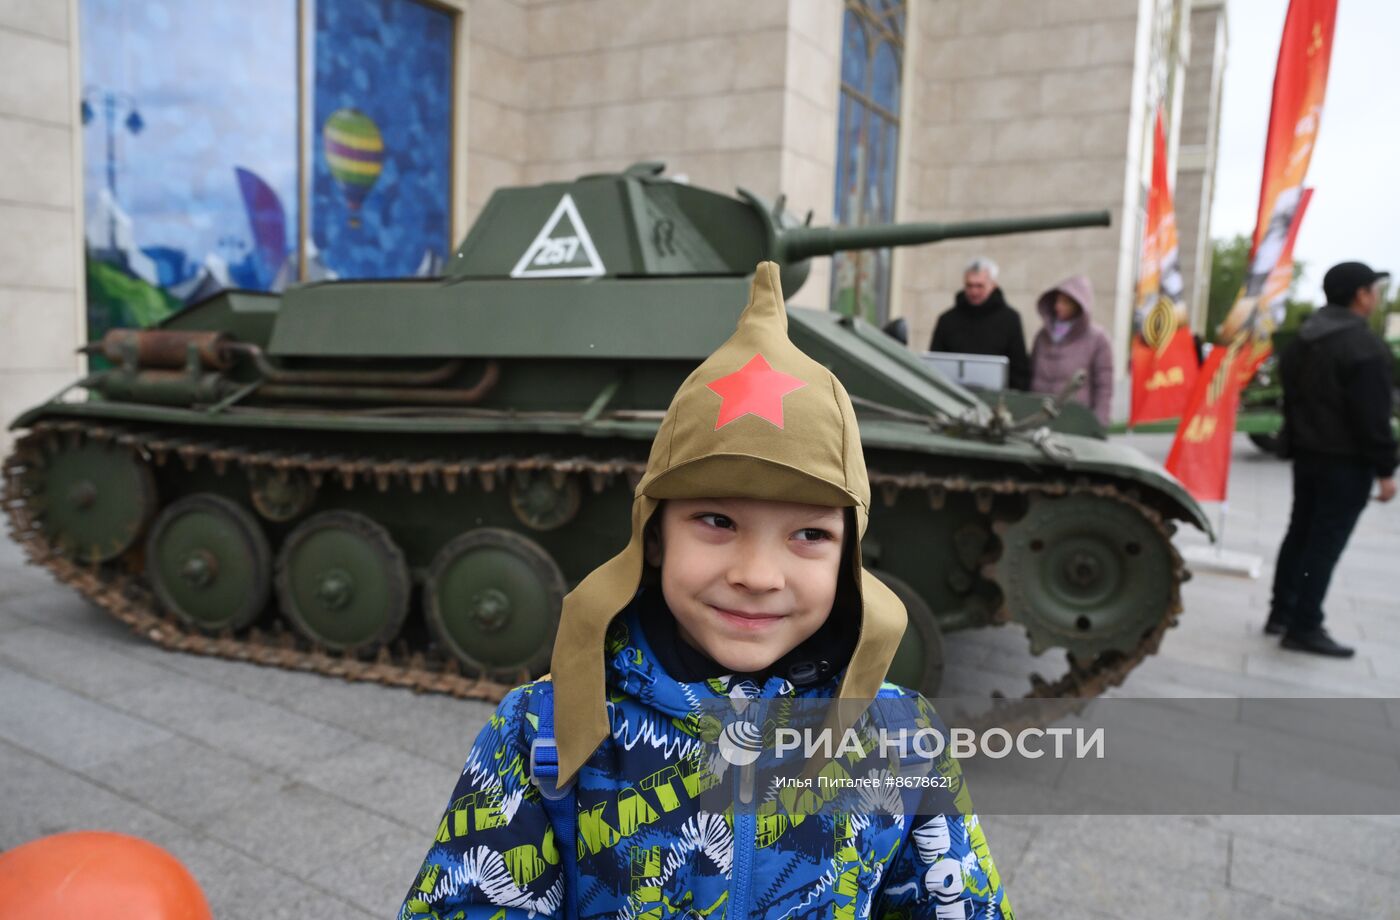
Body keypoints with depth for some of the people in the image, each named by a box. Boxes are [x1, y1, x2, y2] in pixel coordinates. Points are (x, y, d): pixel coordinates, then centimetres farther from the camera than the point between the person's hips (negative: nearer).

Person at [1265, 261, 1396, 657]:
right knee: (1325, 543, -4)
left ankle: (1281, 613, 21)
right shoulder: (1366, 347, -17)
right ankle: (1304, 627, -1)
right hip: (1346, 460, -8)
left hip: (1306, 453, 8)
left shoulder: (1302, 340, 10)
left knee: (1300, 533, 15)